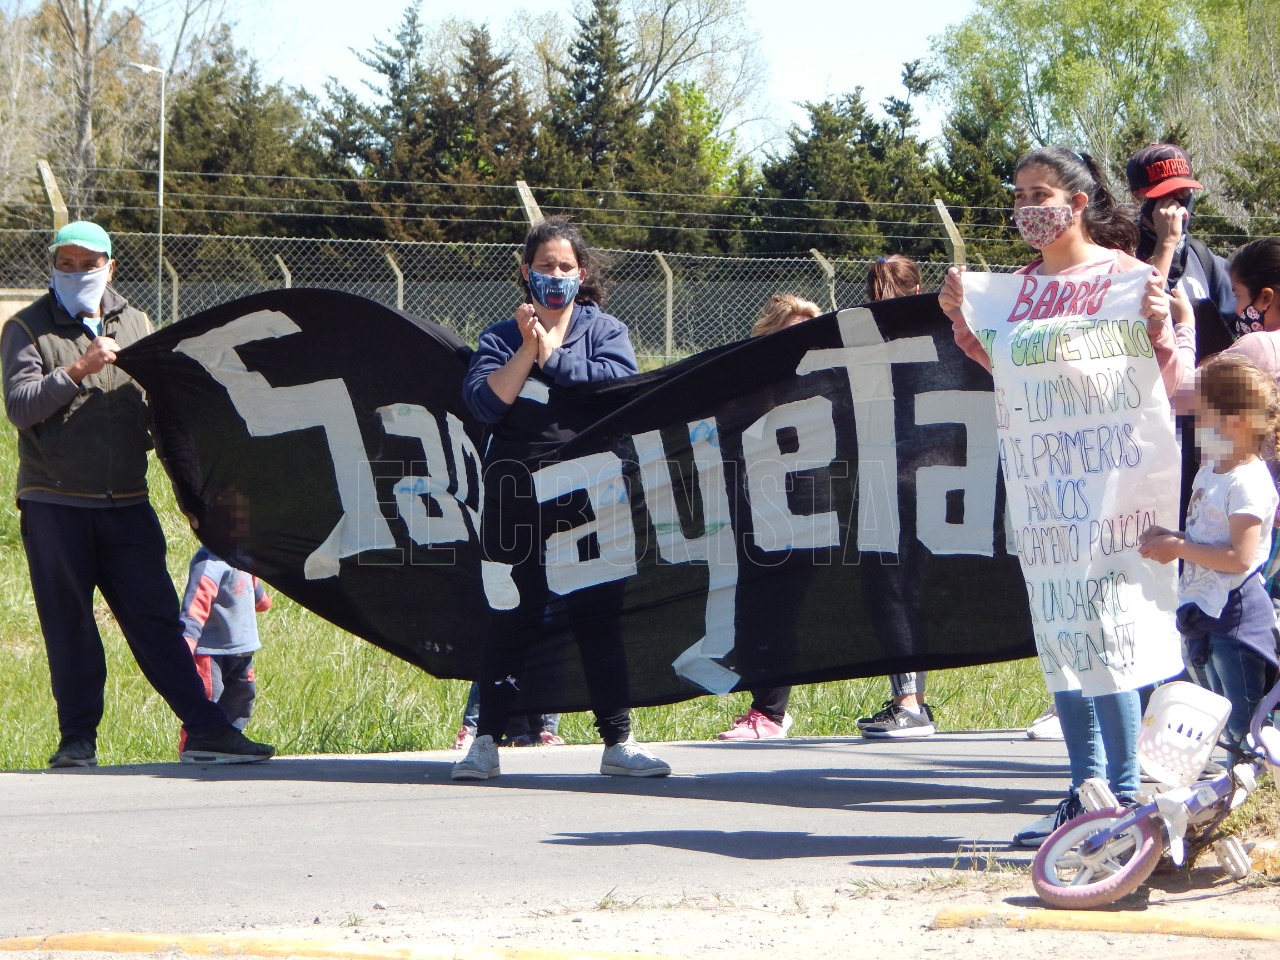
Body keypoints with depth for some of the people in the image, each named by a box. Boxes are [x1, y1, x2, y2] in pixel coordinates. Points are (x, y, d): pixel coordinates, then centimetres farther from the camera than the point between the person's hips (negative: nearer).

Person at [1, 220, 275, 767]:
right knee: (68, 625, 0)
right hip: (54, 503, -3)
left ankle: (204, 729, -1)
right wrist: (79, 370, -19)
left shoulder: (135, 325, 14)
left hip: (126, 502, 3)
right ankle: (78, 738, 8)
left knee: (155, 617, 0)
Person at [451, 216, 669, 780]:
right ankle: (485, 742, 6)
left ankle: (618, 741, 5)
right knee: (511, 620, 1)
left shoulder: (605, 331, 10)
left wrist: (550, 353, -9)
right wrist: (527, 350, -12)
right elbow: (483, 402, -7)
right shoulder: (501, 339, 10)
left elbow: (618, 382, -11)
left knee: (597, 616, 2)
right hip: (517, 495, 0)